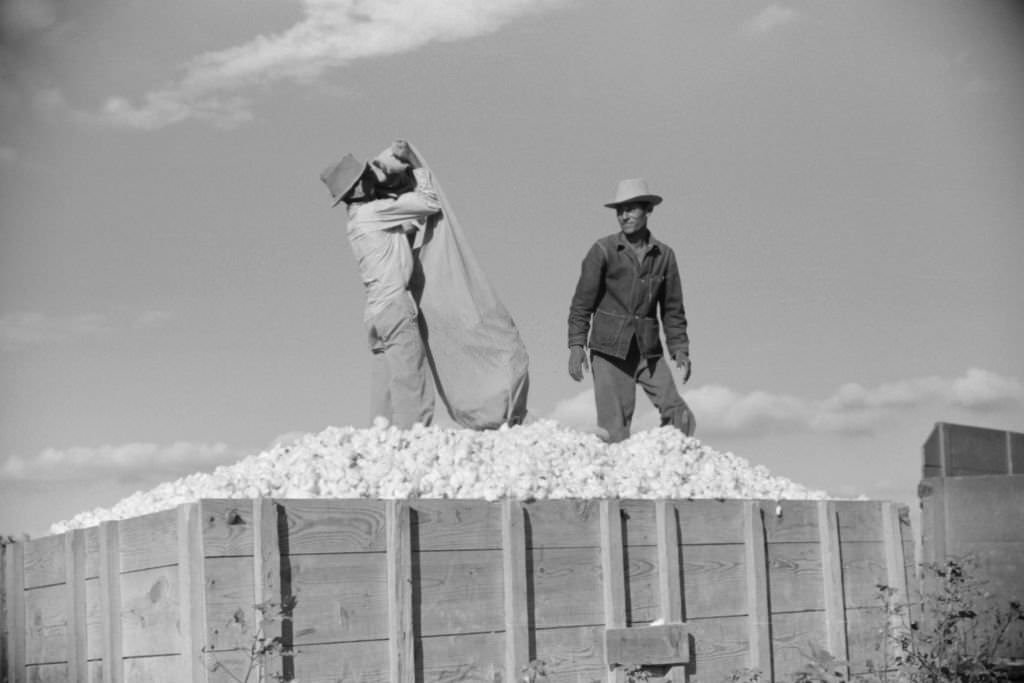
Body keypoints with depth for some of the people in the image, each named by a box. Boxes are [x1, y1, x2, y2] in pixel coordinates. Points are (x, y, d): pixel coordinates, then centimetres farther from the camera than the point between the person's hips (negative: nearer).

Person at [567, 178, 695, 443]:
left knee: (680, 418, -8)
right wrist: (576, 345, -9)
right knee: (614, 429, -6)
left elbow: (673, 309, 13)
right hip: (609, 350, -3)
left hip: (648, 351, 3)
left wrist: (680, 351, 8)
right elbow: (582, 302, -1)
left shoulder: (664, 255, 6)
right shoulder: (603, 250, -3)